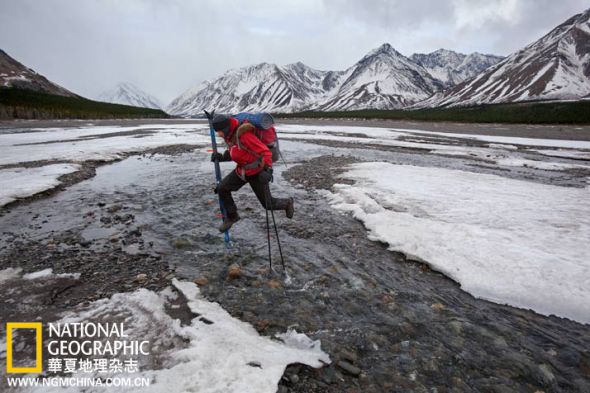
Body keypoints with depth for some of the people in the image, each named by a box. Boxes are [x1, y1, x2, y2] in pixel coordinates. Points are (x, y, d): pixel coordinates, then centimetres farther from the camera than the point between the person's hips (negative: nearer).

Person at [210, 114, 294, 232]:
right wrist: (222, 157, 1)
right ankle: (231, 216, 18)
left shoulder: (244, 135, -28)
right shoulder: (230, 135, 0)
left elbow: (265, 152, -29)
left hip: (257, 172, -8)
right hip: (241, 170, 8)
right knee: (222, 188, 0)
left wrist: (268, 169, -38)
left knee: (268, 204, 2)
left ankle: (287, 203, 34)